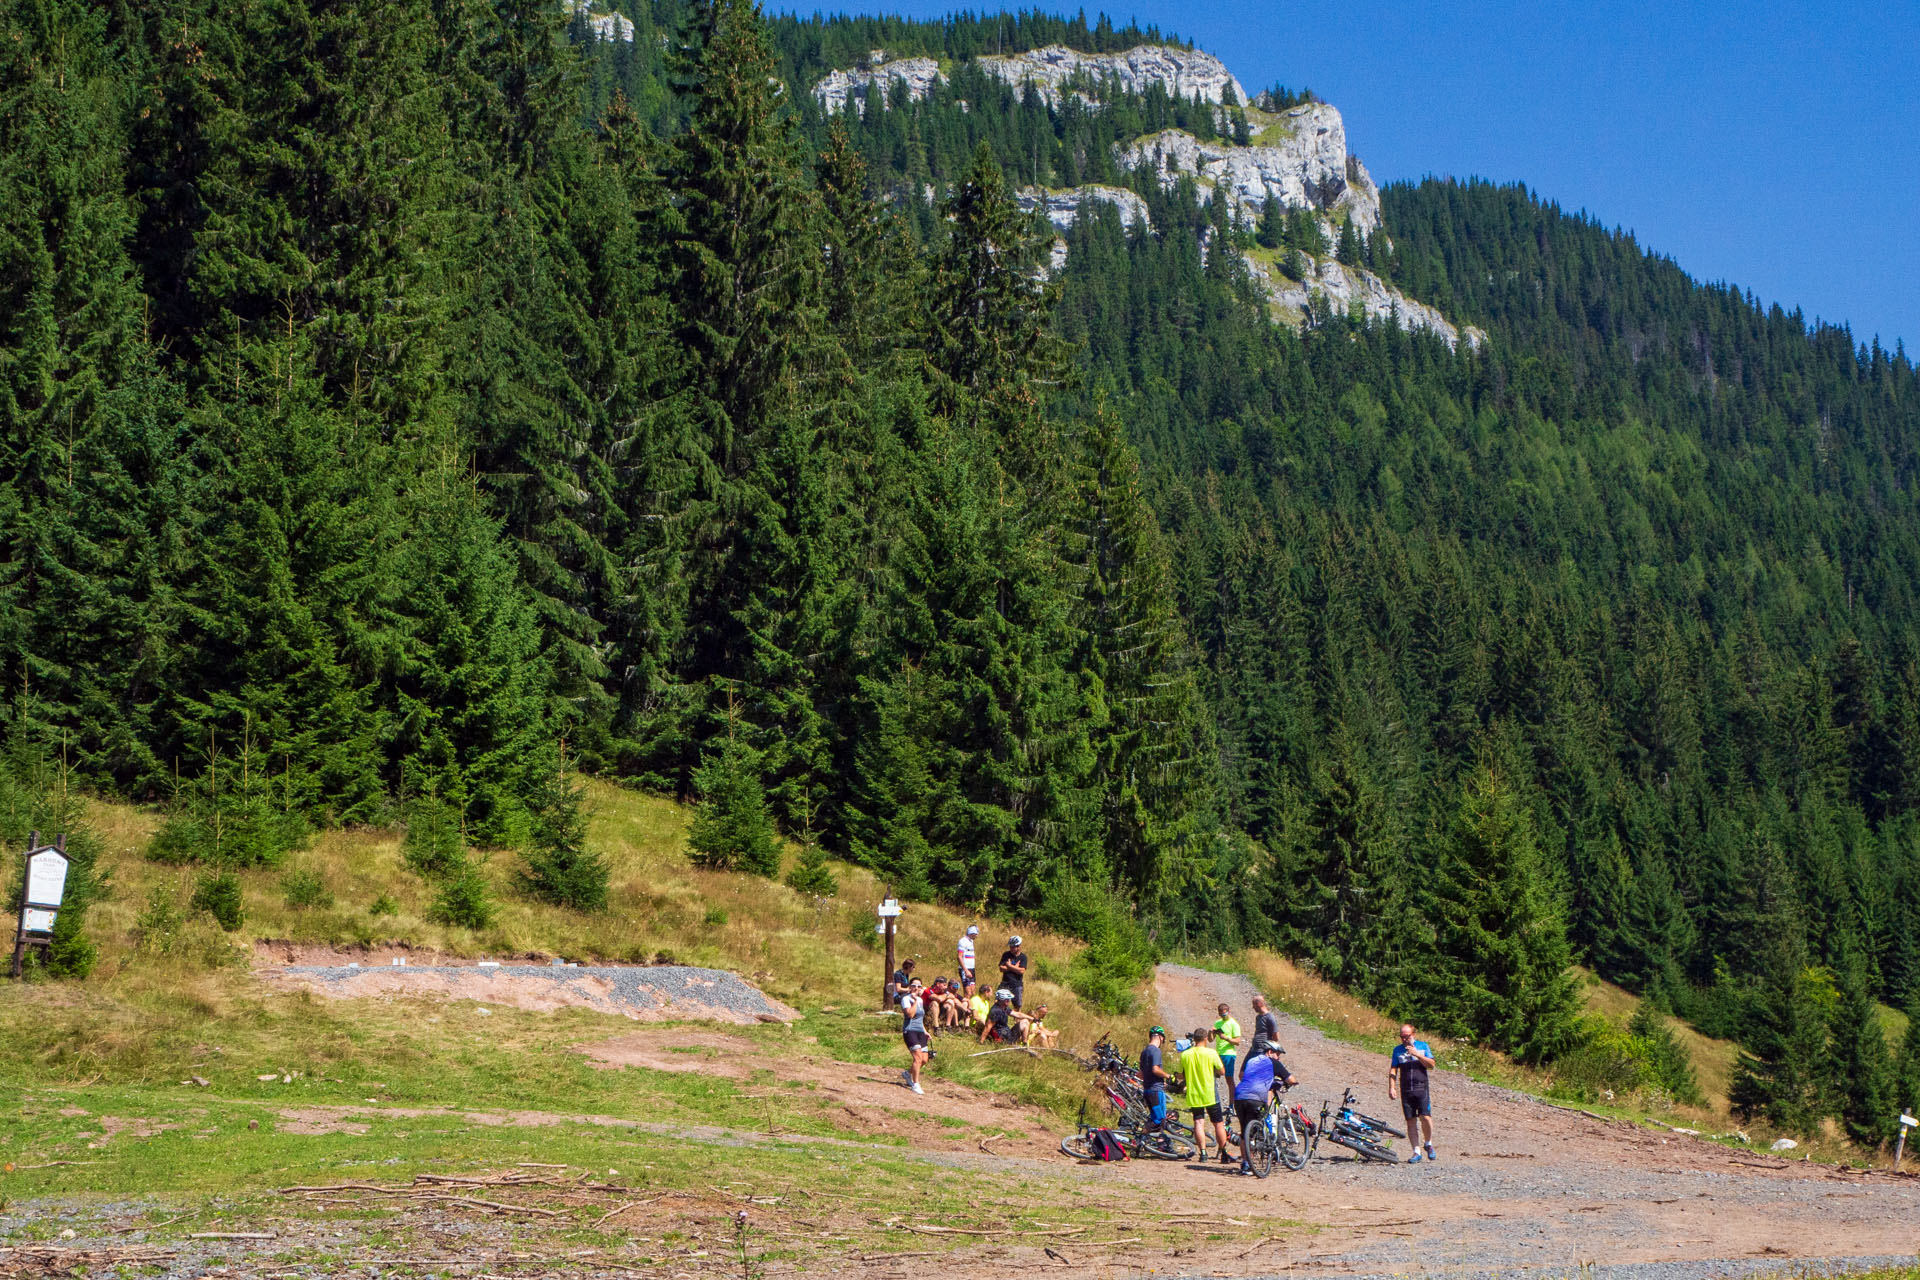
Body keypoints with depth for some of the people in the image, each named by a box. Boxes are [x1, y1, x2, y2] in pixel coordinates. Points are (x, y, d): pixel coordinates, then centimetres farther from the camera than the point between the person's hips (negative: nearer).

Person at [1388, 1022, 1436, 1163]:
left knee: (1426, 1118, -14)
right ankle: (1417, 1152, 5)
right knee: (1411, 1122, 0)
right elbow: (1393, 1070, 10)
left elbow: (1431, 1065, -2)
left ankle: (1428, 1144, 11)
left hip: (1422, 1089, -2)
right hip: (1406, 1091, 2)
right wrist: (1391, 1088, -1)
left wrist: (1417, 1054, -13)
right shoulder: (1397, 1050, 11)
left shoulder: (1423, 1046, 7)